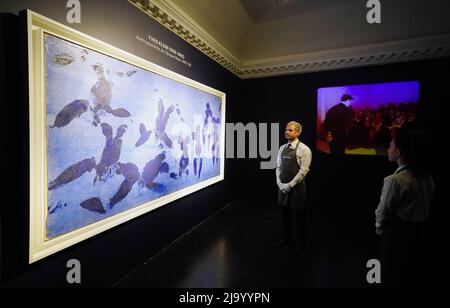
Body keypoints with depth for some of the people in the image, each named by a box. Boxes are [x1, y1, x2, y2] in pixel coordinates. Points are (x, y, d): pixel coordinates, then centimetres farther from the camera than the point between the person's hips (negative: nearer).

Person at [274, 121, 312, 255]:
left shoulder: (303, 149, -10)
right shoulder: (282, 148, 8)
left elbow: (303, 170, -15)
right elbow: (278, 167, 10)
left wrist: (290, 185, -16)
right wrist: (279, 183, -3)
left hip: (296, 188, -5)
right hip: (282, 187, 6)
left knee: (297, 216, 6)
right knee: (285, 214, 16)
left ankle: (299, 244, 25)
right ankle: (287, 238, 37)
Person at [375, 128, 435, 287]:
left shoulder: (395, 180, -25)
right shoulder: (427, 178, -2)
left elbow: (382, 213, -16)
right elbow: (424, 209, 6)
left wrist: (380, 230, 2)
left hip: (396, 236, -7)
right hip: (418, 233, 7)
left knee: (393, 279, 10)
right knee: (410, 276, 23)